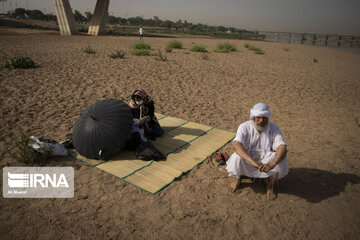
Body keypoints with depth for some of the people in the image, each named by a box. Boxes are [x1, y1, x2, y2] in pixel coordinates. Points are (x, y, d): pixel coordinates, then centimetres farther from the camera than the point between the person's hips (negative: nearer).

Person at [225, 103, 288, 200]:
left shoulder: (274, 129, -10)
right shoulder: (244, 127, -14)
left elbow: (283, 147, -24)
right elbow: (236, 145, -30)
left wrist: (271, 164, -44)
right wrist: (252, 162, -44)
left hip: (266, 159, 1)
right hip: (247, 160, -1)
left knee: (281, 160, -28)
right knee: (236, 157, -32)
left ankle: (270, 185, 0)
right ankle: (237, 179, 3)